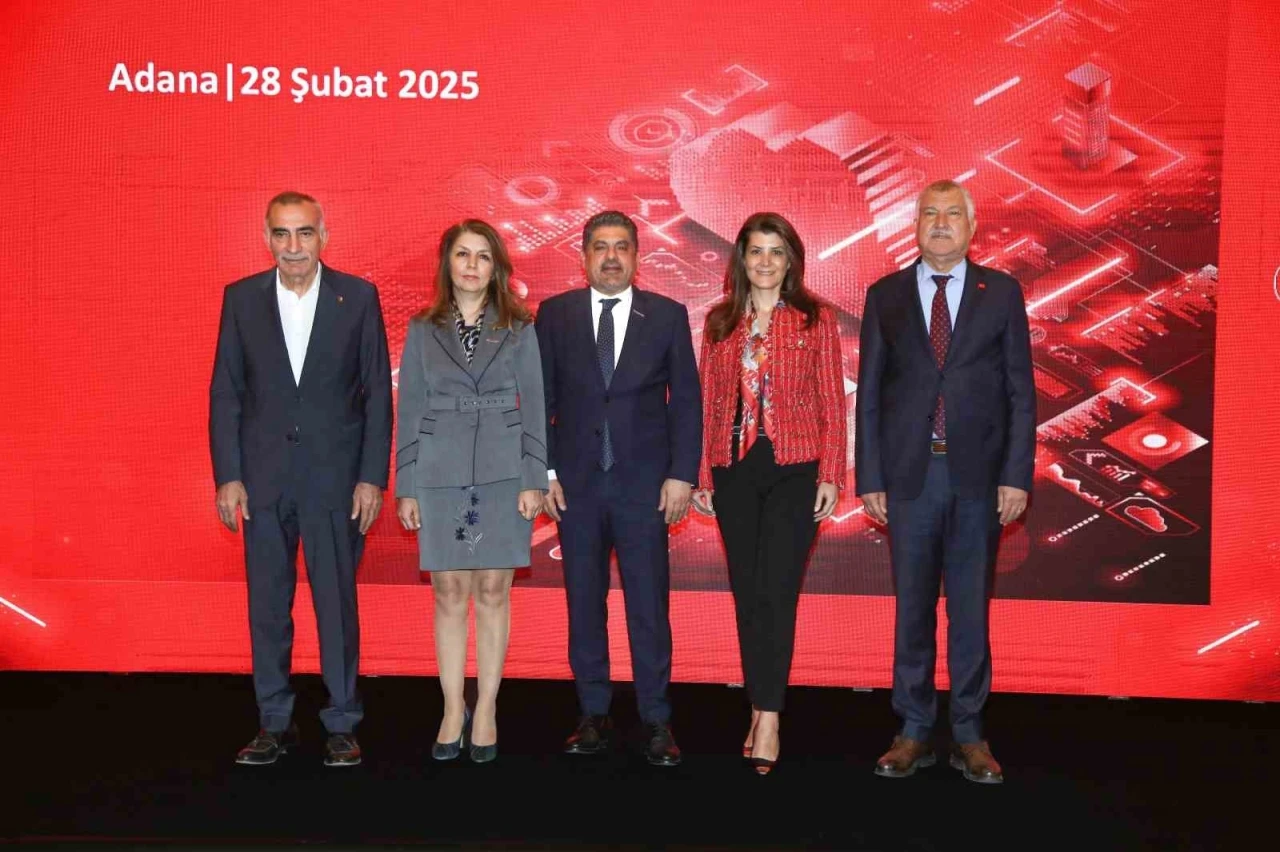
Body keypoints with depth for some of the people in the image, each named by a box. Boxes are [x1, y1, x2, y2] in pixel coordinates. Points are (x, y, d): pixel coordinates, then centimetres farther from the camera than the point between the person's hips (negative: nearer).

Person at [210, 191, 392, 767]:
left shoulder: (358, 296, 0)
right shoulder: (241, 298, 4)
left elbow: (377, 391, 0)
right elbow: (225, 392, 5)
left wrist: (372, 476, -5)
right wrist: (227, 476, -1)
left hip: (335, 476, -2)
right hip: (264, 477, 2)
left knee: (337, 602, 3)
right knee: (267, 604, 9)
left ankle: (341, 725, 16)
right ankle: (274, 724, 21)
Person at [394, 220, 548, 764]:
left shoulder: (519, 330, 5)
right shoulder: (422, 331, 7)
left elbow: (533, 408, 3)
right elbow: (408, 412, 6)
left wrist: (534, 480, -5)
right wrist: (406, 488, 2)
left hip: (503, 475, 0)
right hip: (440, 477, 1)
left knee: (493, 592, 3)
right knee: (449, 593, 3)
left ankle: (486, 711, 12)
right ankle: (452, 712, 12)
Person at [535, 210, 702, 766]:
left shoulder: (667, 315, 4)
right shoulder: (555, 315, 5)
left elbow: (687, 400, 3)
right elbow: (540, 400, 6)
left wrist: (682, 474, -4)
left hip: (644, 482, -1)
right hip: (576, 483, 1)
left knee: (649, 604, 0)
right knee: (584, 602, 7)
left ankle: (657, 721, 10)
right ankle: (593, 715, 18)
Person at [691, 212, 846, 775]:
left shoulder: (815, 319, 3)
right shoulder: (719, 322, 10)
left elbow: (832, 401, 2)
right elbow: (709, 402, 10)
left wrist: (831, 475, -5)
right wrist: (701, 476, 6)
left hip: (794, 468, -3)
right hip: (734, 469, 3)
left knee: (776, 591, -8)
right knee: (746, 593, 6)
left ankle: (768, 717, -3)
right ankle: (761, 709, 17)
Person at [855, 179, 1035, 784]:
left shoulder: (1001, 293, 5)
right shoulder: (886, 296, 6)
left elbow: (1021, 390, 3)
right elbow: (869, 392, 6)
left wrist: (1017, 475, -4)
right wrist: (869, 478, 0)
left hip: (978, 473, 0)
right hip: (909, 473, 1)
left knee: (971, 608, 6)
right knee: (912, 607, 7)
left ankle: (969, 735, 17)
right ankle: (914, 732, 17)